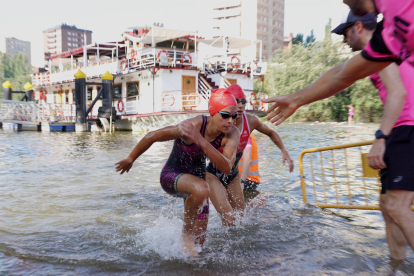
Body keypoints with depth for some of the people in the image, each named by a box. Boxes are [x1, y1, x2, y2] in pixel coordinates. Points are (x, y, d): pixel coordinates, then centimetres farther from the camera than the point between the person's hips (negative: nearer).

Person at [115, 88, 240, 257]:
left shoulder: (232, 134, -19)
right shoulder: (192, 126, -31)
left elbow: (226, 167, -33)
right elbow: (152, 136, -19)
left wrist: (201, 141, -45)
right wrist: (130, 159, -6)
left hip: (196, 178, 5)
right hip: (171, 175, -5)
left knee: (198, 241, 9)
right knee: (201, 189, -40)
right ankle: (186, 232, -13)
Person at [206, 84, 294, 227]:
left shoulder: (251, 121, -11)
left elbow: (271, 133, 8)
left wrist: (284, 151, -2)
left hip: (233, 175, 5)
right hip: (213, 174, -5)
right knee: (229, 219, -14)